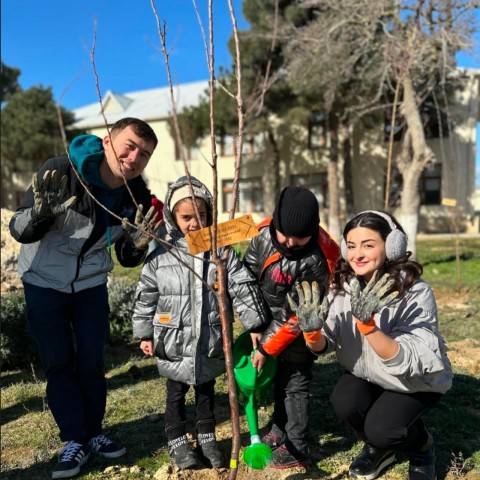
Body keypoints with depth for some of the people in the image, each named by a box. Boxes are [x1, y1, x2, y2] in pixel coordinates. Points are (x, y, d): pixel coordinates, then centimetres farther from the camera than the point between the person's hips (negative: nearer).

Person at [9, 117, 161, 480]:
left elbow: (127, 260, -5)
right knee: (58, 364, 3)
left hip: (91, 283, 3)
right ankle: (75, 440, 17)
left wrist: (138, 243, -28)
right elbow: (20, 233, -21)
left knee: (92, 361, 7)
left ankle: (94, 433, 25)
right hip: (44, 282, -2)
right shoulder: (60, 172, -27)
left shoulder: (138, 197, -14)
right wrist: (40, 212, -43)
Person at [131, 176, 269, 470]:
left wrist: (255, 326, -7)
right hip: (174, 345, 0)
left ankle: (207, 438, 37)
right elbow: (146, 298, 1)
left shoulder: (223, 252, -7)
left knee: (207, 391, 19)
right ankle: (177, 441, 33)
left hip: (211, 344, 1)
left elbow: (243, 289, -5)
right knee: (176, 394, 16)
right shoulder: (160, 256, -7)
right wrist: (144, 334, 4)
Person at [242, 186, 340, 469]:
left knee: (294, 383, 3)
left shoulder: (318, 260, -31)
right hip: (272, 321, 6)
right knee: (279, 379, 21)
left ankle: (298, 449, 19)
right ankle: (280, 433, 41)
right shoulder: (265, 235, -16)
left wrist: (266, 347, -21)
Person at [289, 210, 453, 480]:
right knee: (345, 403, -23)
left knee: (381, 428, -24)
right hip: (368, 375, 4)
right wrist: (313, 333, -39)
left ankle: (423, 447, 12)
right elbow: (324, 346, -16)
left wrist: (367, 324, -51)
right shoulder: (342, 286, -16)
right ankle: (380, 449, 10)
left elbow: (406, 362, -37)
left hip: (418, 381, -4)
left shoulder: (416, 293, -29)